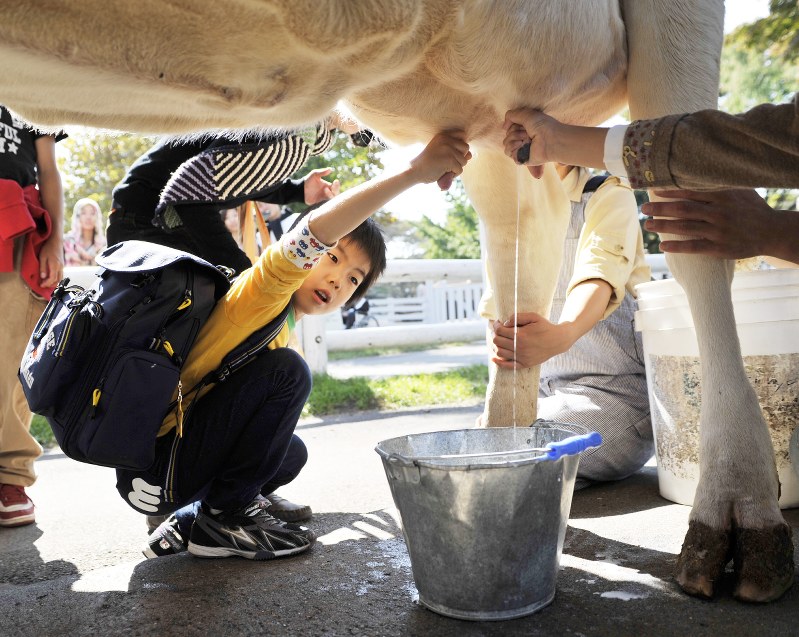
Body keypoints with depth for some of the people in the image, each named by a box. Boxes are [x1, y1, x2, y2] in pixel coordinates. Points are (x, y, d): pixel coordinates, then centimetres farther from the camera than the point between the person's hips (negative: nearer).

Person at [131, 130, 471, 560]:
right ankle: (224, 518, -7)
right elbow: (314, 231, -33)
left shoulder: (284, 326, 14)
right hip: (152, 475, -10)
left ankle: (191, 521, 13)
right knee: (286, 371, -20)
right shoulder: (262, 290, -14)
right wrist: (413, 172, -35)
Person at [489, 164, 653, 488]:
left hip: (616, 386, -5)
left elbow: (600, 275, -25)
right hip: (544, 388, 6)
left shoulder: (609, 195, -4)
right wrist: (502, 342, -15)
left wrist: (560, 334, -46)